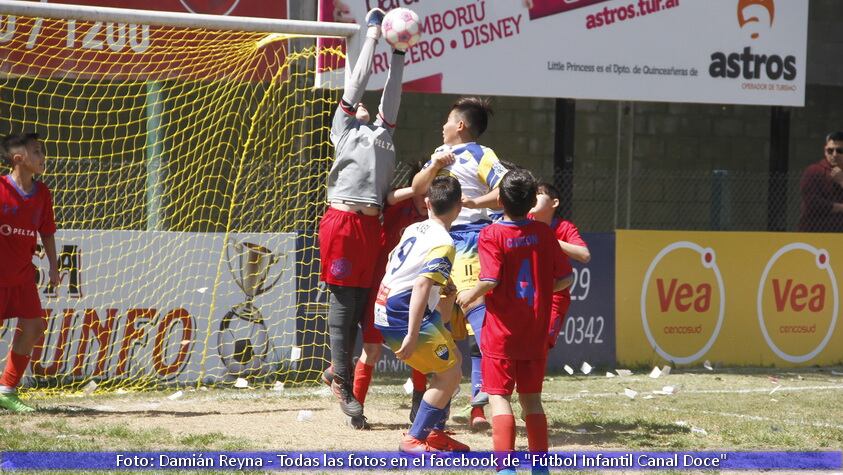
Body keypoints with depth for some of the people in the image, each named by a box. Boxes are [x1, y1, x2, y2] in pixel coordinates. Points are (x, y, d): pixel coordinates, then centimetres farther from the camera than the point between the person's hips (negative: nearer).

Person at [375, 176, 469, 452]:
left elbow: (391, 264, 21)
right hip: (401, 317, -9)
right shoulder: (443, 244, -16)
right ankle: (414, 440, -2)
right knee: (450, 375, -4)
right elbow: (421, 286, -26)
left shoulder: (414, 229, 10)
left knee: (453, 359, 20)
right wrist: (412, 336, -28)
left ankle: (435, 432, 24)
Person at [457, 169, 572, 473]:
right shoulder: (543, 233, 1)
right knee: (531, 399, 14)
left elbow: (490, 280, -22)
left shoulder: (491, 235, -12)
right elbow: (565, 279, 1)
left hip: (501, 334, -4)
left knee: (499, 396, -2)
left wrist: (468, 296, -4)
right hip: (535, 334, 4)